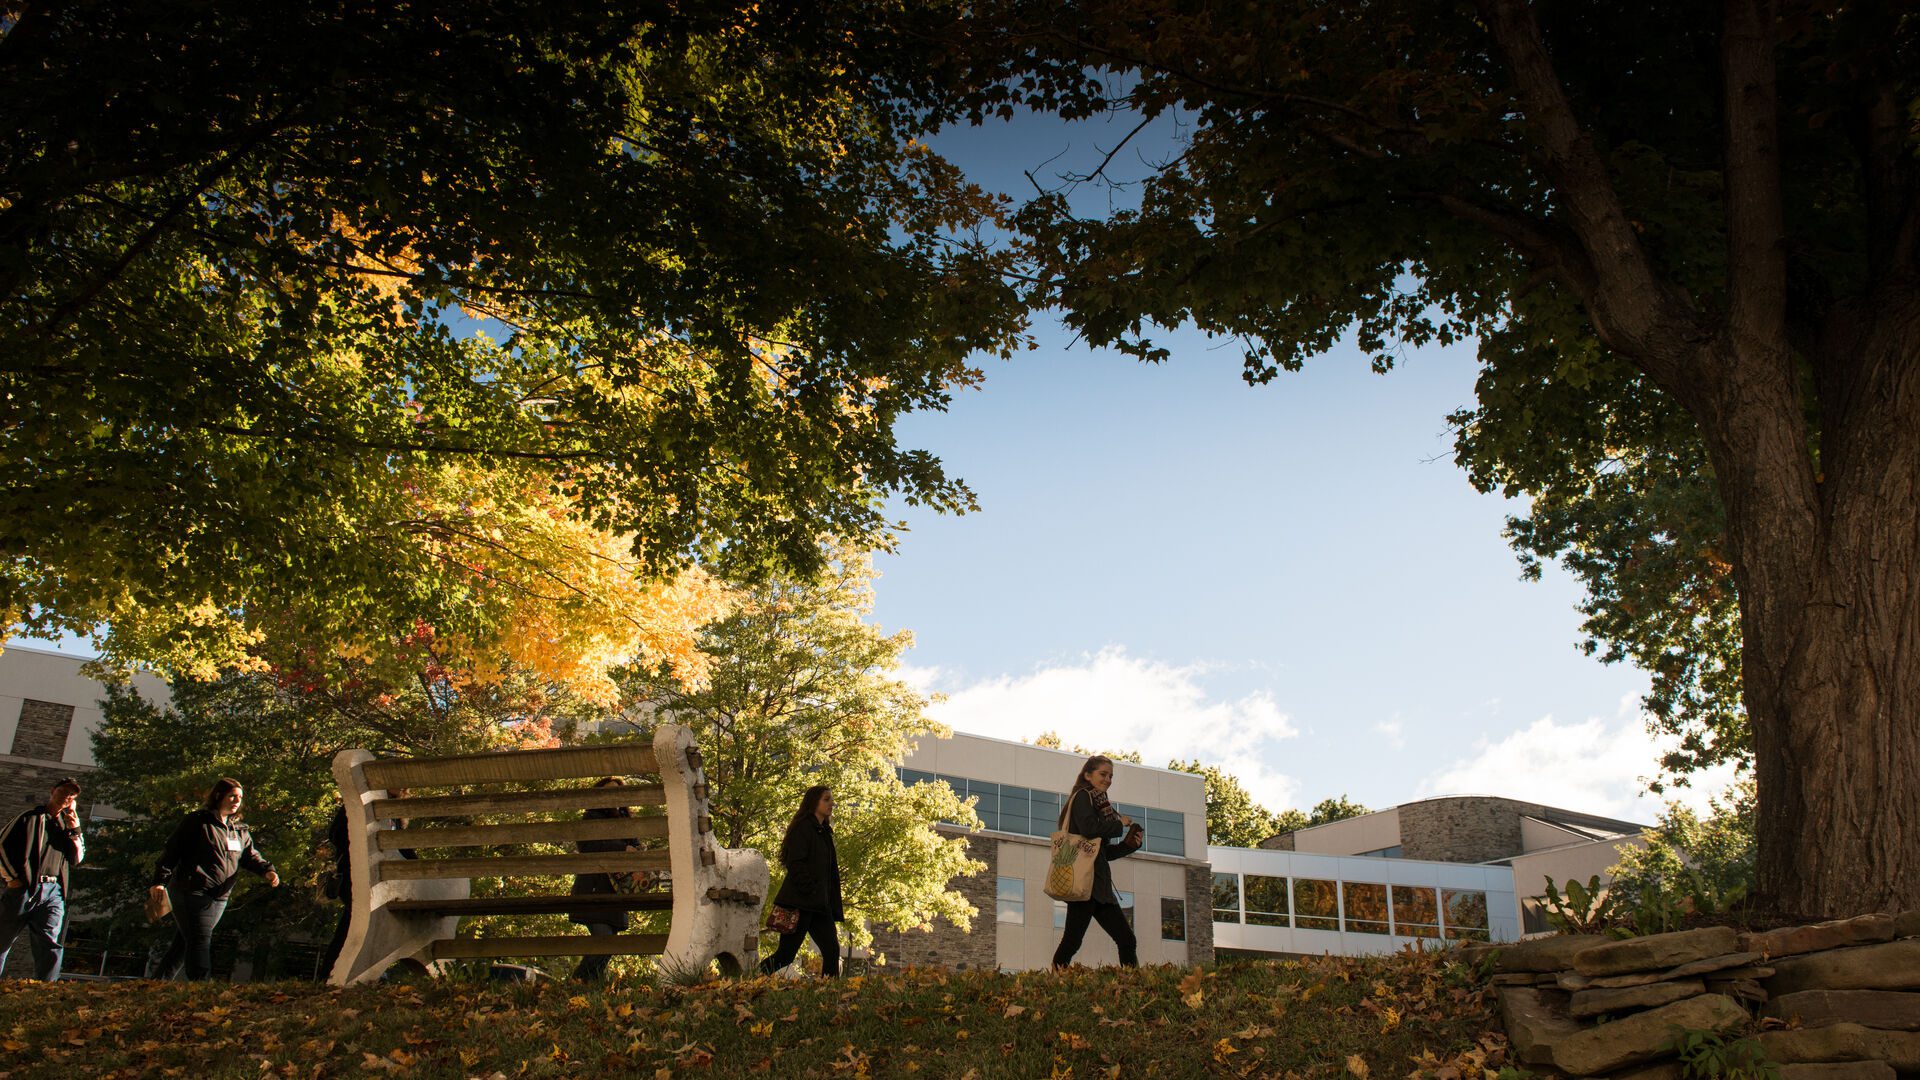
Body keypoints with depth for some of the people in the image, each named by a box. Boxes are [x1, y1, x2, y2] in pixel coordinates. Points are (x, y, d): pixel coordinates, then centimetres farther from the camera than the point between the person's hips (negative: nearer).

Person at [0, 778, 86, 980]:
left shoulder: (67, 825, 23)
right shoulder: (30, 817, 11)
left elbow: (76, 859, 17)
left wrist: (75, 832, 5)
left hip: (53, 893, 2)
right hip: (23, 888, -2)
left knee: (49, 944, -11)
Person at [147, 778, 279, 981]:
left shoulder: (240, 831, 15)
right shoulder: (198, 821, -6)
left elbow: (250, 855, 13)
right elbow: (172, 851, -8)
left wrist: (266, 870, -7)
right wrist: (160, 880, -16)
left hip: (219, 898, 7)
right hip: (191, 893, -7)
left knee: (183, 944, 12)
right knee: (200, 942, -13)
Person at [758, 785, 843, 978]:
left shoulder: (824, 832, 20)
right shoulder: (802, 828, -7)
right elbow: (795, 864, -16)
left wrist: (832, 906, 14)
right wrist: (811, 891, -20)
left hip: (818, 904, 9)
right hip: (800, 902, -9)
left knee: (832, 950, 0)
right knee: (787, 953, -6)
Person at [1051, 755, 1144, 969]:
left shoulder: (1097, 803, 23)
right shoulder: (1082, 797, -1)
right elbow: (1089, 828, -21)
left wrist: (1129, 845, 9)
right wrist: (1119, 824, -6)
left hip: (1098, 885, 9)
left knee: (1126, 939, 4)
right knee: (1073, 940, -12)